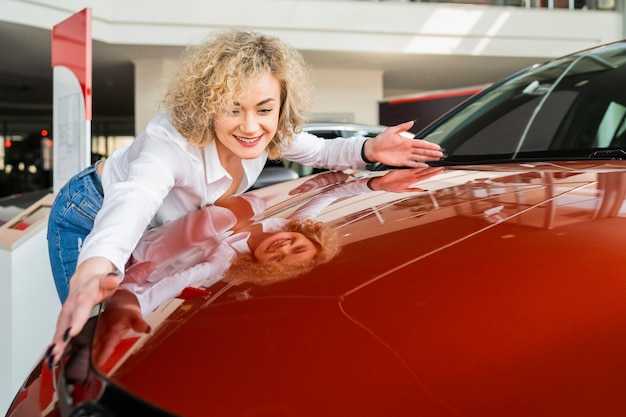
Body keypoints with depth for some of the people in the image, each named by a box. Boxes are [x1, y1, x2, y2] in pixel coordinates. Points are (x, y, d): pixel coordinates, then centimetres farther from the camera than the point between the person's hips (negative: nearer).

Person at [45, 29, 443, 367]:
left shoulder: (268, 134, -20)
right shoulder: (172, 139, -40)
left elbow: (323, 152, -2)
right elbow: (134, 199, -59)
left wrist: (369, 149, -24)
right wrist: (94, 268, -81)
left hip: (159, 232, 6)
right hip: (91, 224, -6)